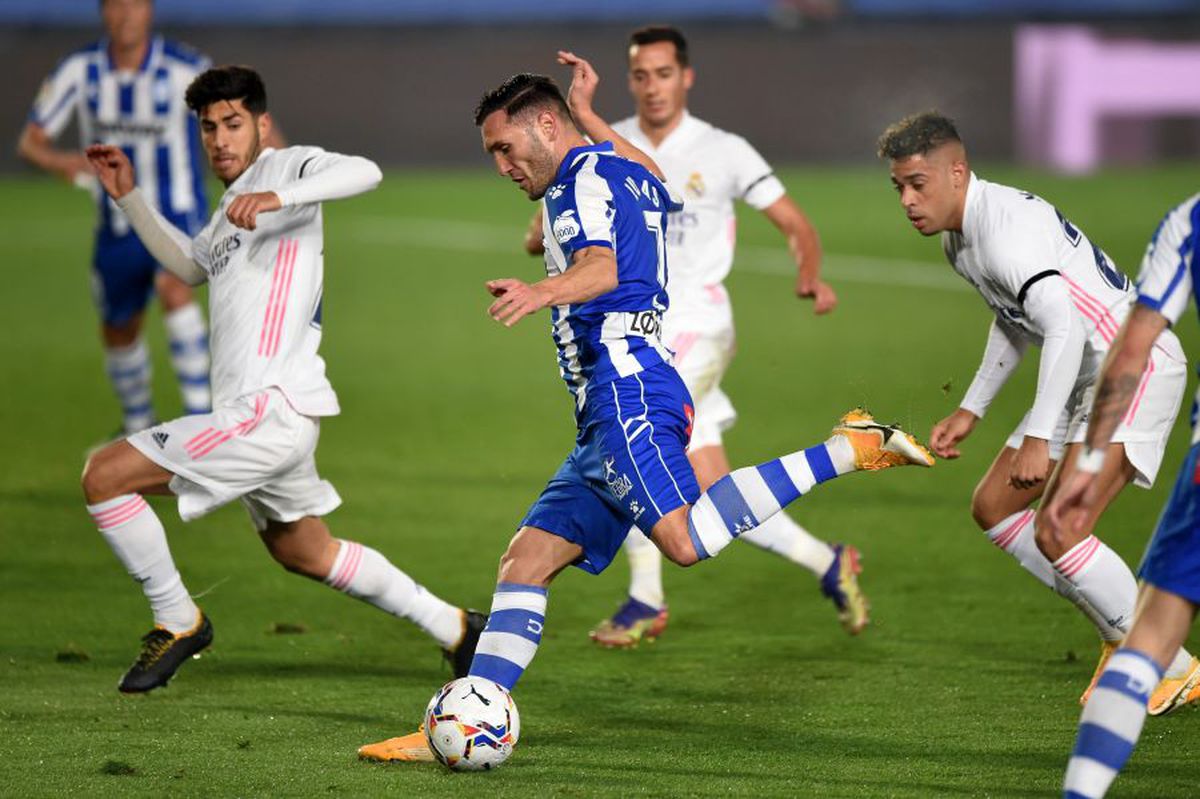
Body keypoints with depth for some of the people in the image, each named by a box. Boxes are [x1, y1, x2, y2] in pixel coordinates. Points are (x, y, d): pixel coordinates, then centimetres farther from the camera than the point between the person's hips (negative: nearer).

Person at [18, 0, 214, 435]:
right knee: (118, 332, 17)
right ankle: (138, 425, 45)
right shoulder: (80, 69, -11)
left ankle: (201, 418, -32)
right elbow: (30, 141, -8)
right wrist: (62, 161, -30)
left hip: (178, 215, -4)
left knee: (174, 288, -33)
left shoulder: (186, 70, -19)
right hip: (118, 224, 4)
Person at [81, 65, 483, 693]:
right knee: (305, 554, 26)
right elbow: (190, 264, 40)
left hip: (271, 411, -11)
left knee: (103, 477, -13)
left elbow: (363, 173, -27)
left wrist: (277, 197, -41)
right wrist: (129, 198, 31)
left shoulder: (284, 168, -7)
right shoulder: (231, 207, 20)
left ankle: (177, 622, 0)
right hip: (265, 414, 11)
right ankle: (454, 629, 34)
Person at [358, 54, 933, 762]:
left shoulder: (583, 176, -2)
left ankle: (849, 448, -20)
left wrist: (541, 292, -43)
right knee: (528, 559, 4)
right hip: (612, 416, 11)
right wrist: (588, 114, 57)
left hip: (626, 388, -11)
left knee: (689, 541, -28)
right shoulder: (631, 177, 25)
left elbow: (600, 266, -23)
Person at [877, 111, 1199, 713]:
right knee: (993, 507, 13)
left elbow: (1065, 326, -35)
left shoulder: (1006, 229, -24)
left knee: (1058, 532, -20)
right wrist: (970, 410, 25)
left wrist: (1038, 438, -36)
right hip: (1085, 378, 11)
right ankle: (1120, 637, 22)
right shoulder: (959, 237, 9)